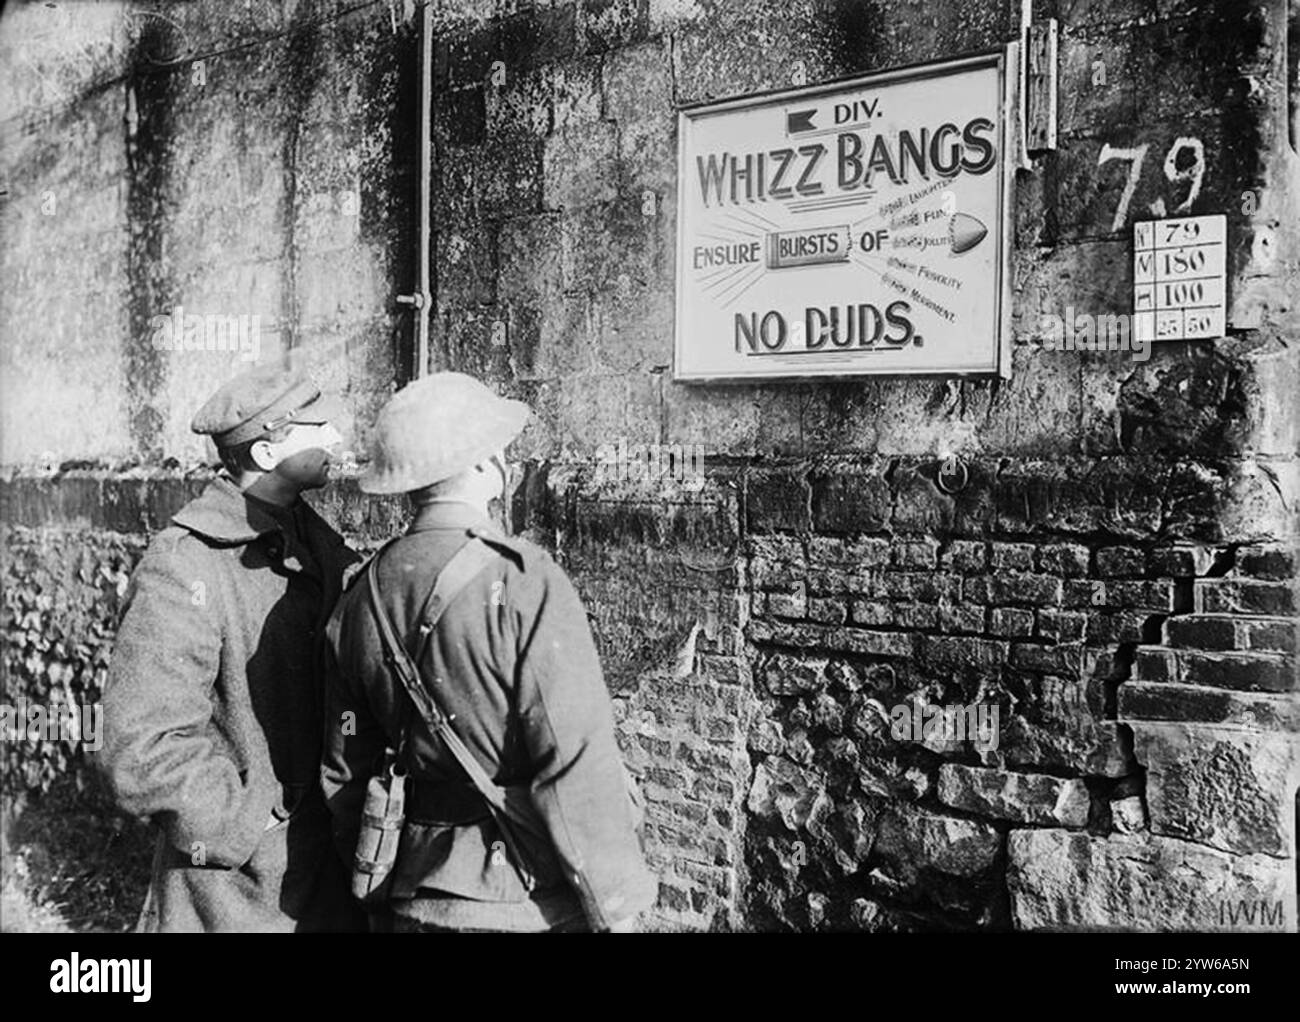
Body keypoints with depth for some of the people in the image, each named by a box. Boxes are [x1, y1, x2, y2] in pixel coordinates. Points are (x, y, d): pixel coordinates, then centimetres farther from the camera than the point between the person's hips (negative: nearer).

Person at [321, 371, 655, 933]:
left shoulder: (360, 597, 2)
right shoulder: (523, 581, -19)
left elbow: (344, 774, 9)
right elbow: (578, 768, -20)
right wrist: (614, 910, -10)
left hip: (415, 897, 6)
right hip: (531, 902, -6)